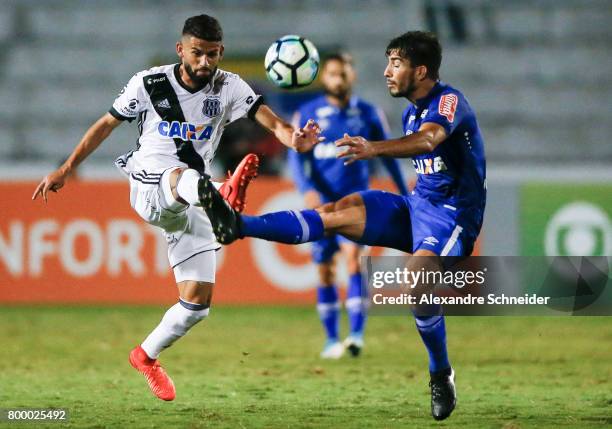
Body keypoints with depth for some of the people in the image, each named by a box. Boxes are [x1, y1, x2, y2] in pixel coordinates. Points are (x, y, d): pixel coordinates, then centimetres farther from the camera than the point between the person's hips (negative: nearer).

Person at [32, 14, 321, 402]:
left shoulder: (229, 87, 1)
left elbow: (267, 116, -17)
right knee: (182, 176, -42)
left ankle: (147, 356, 25)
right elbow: (106, 124, 8)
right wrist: (65, 171, 8)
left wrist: (292, 137, -40)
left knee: (198, 301, 1)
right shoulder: (150, 84, -3)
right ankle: (224, 201, -77)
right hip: (149, 185, -4)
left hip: (188, 206, 4)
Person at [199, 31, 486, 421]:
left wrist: (374, 149, -55)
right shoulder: (412, 112, 13)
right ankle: (238, 225, -23)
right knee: (334, 213, -12)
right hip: (418, 204, 8)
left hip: (453, 213, -8)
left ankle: (442, 376, -11)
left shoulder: (448, 101, -16)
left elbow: (428, 140, -38)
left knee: (416, 286, -31)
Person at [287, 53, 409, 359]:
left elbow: (388, 155, 14)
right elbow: (296, 157, -3)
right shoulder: (307, 115, 3)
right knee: (325, 270, 4)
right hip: (321, 202, 1)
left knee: (353, 255, -22)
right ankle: (331, 339, 17)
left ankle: (357, 333, -27)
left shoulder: (369, 114, 5)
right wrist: (306, 190, -20)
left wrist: (404, 195, 17)